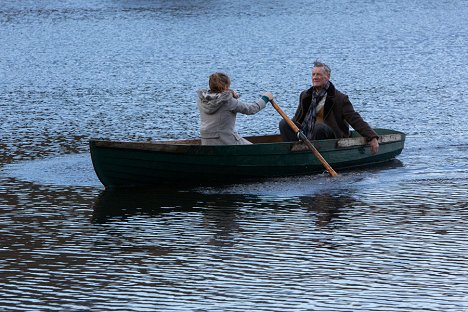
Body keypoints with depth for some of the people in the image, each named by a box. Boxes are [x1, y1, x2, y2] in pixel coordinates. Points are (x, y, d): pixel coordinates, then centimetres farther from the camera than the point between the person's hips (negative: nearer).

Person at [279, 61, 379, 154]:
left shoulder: (339, 99, -4)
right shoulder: (305, 96, 14)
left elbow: (356, 120, -9)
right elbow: (296, 119, 25)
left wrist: (372, 138, -19)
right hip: (305, 135, 5)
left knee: (319, 127, -36)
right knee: (284, 124, -12)